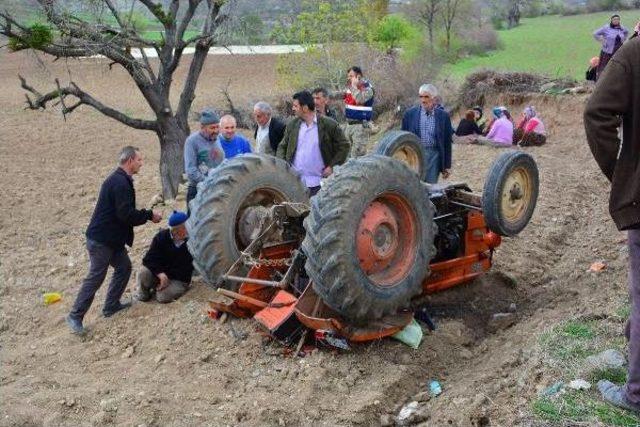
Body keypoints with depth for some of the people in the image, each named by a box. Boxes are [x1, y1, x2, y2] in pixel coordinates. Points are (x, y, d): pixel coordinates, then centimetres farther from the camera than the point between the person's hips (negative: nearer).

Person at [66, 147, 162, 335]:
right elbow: (126, 215, -26)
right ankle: (75, 316, 6)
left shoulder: (121, 180, 13)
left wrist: (146, 214, 7)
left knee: (124, 267, 16)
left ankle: (112, 305, 26)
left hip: (112, 239, 10)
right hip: (101, 240, -10)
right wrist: (149, 215, -14)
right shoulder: (120, 183, -22)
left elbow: (125, 212, 17)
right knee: (96, 277, -3)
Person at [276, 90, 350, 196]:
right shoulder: (292, 124, 8)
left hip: (317, 183, -3)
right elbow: (282, 146, 17)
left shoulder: (329, 125, -4)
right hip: (294, 182, 3)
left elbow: (344, 146, 1)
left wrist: (332, 166, -6)